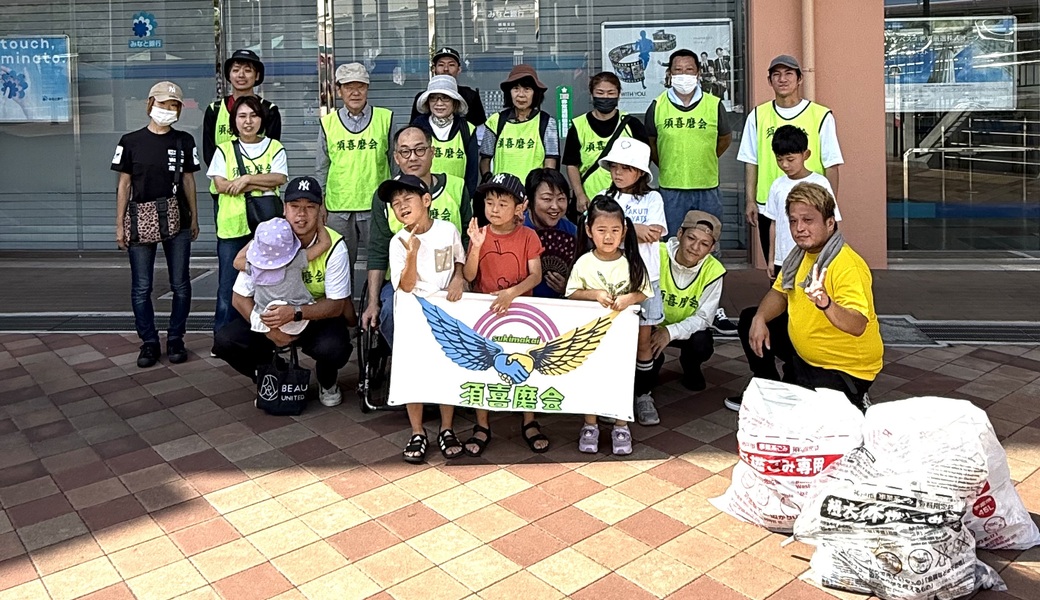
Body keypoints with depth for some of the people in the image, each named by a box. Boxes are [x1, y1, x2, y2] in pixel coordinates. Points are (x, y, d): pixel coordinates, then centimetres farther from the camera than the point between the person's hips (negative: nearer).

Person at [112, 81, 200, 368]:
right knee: (141, 288, 2)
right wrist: (120, 224, 1)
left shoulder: (184, 141, 5)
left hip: (177, 223, 1)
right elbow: (124, 183, 4)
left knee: (180, 285, 4)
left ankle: (176, 340, 16)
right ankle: (149, 342, 14)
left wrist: (194, 216, 8)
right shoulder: (131, 141, 2)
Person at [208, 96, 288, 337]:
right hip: (232, 225, 0)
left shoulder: (274, 147, 9)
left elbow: (279, 178, -6)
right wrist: (261, 186, -10)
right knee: (228, 283, 1)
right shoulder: (224, 149, 10)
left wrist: (247, 178, -14)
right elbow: (220, 184, -4)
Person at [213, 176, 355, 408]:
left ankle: (327, 382, 5)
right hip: (274, 315, 2)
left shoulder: (333, 245, -19)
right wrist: (269, 330, -25)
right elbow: (240, 298, -10)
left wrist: (295, 313, -34)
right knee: (225, 341, -20)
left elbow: (336, 305, -17)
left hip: (319, 317, -2)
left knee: (333, 348, -35)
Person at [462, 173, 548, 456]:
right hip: (484, 310, 1)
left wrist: (511, 293, -27)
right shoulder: (479, 234, -2)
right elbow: (469, 276, -9)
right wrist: (476, 247, -24)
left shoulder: (528, 236, -6)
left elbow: (535, 275, -12)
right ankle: (482, 426, 18)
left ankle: (529, 422, 22)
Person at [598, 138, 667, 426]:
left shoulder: (652, 199, 4)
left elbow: (654, 234, -10)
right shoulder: (604, 198, 6)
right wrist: (635, 229, -13)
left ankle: (643, 395, 18)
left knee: (643, 339, 6)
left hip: (644, 277, 0)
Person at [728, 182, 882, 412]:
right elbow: (780, 292, 7)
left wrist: (826, 303, -59)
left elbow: (858, 326, -39)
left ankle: (854, 404, 6)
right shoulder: (801, 253, -1)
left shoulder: (847, 266, -28)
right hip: (806, 355, 9)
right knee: (749, 318, 11)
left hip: (846, 370, -8)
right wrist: (760, 318, -13)